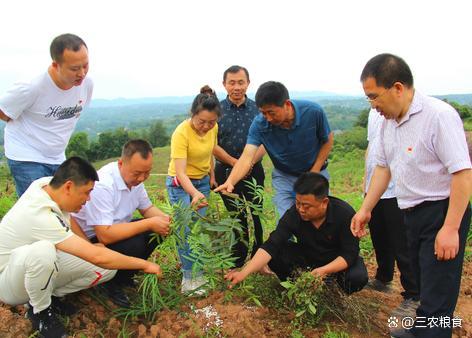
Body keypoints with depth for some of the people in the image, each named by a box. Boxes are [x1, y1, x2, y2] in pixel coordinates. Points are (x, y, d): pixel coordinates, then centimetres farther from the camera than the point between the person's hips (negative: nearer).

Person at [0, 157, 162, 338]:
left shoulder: (46, 184, -12)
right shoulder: (40, 215, -37)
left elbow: (66, 219, 11)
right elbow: (98, 258, -38)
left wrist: (88, 246, -1)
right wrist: (144, 264, -28)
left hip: (43, 269, 8)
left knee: (107, 269, -11)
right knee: (42, 250, -43)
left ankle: (49, 296, 8)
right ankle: (40, 311, -13)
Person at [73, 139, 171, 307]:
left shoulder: (134, 178, -7)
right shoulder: (102, 185, -32)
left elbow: (147, 208, 7)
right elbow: (105, 236, -36)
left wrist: (164, 219, -16)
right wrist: (149, 223, -32)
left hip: (115, 228, 8)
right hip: (91, 239, -8)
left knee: (158, 230, -8)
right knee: (134, 245, -31)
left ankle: (124, 276, 8)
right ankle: (111, 284, -2)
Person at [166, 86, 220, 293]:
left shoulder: (213, 128, -10)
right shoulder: (181, 133, -28)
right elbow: (180, 173, -33)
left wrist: (212, 176, 10)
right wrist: (194, 194, -47)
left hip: (203, 181, 5)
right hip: (180, 183, -5)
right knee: (187, 229, -11)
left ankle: (198, 273, 17)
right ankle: (189, 280, -1)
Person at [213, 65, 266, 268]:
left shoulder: (257, 109, 1)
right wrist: (235, 162, -13)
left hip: (254, 171, 1)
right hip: (226, 171, 0)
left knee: (254, 217, 3)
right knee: (237, 217, 7)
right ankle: (238, 263, 21)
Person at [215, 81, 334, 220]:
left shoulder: (313, 112, -25)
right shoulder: (259, 124, -24)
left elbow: (327, 141, -9)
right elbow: (247, 156, -33)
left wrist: (314, 173, -15)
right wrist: (230, 181, -50)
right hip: (284, 177, 0)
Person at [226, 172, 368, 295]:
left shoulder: (345, 214, -27)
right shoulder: (294, 214, -23)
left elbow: (349, 254, -24)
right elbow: (271, 246, -29)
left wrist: (324, 271, -40)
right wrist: (244, 273, -40)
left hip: (339, 261, -1)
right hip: (307, 257, 1)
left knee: (358, 278, -31)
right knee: (275, 255, -23)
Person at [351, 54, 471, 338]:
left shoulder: (439, 115, -20)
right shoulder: (388, 122, 6)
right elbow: (383, 167, 15)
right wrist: (366, 209, 14)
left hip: (443, 212, -8)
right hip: (413, 213, 8)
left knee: (437, 294, -2)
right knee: (423, 281, 22)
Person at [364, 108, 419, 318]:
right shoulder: (374, 111, 10)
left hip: (397, 192, -8)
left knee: (402, 247, 1)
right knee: (380, 240, 22)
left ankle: (413, 297, 15)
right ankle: (383, 280, 41)